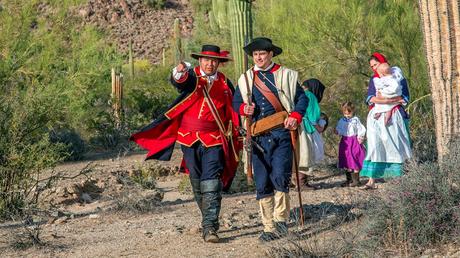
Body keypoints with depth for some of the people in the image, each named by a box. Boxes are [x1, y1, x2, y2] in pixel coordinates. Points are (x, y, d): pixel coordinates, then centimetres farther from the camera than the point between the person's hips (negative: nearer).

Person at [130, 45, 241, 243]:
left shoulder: (224, 83, 5)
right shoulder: (192, 77, -1)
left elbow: (232, 110, 17)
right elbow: (179, 82, -26)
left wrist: (232, 134, 14)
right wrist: (179, 74, -49)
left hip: (214, 140, -1)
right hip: (190, 138, 1)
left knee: (211, 182, -14)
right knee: (196, 182, 12)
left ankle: (209, 227, -18)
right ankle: (208, 220, 28)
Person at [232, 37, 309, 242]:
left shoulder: (285, 75, 9)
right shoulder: (245, 79, 16)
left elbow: (302, 98, 7)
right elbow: (236, 102, 17)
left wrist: (295, 116, -11)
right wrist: (244, 108, -6)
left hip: (281, 133, -3)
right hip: (258, 137, 3)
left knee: (280, 177, -15)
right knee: (262, 184, 2)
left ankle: (281, 219, 1)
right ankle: (269, 228, 9)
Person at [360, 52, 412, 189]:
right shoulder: (374, 79, 16)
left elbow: (404, 98, -2)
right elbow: (370, 98, 1)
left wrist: (383, 99, -12)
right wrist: (392, 100, -10)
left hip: (393, 117, -2)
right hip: (376, 118, 2)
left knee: (394, 147, -5)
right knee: (374, 146, -9)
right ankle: (372, 180, -14)